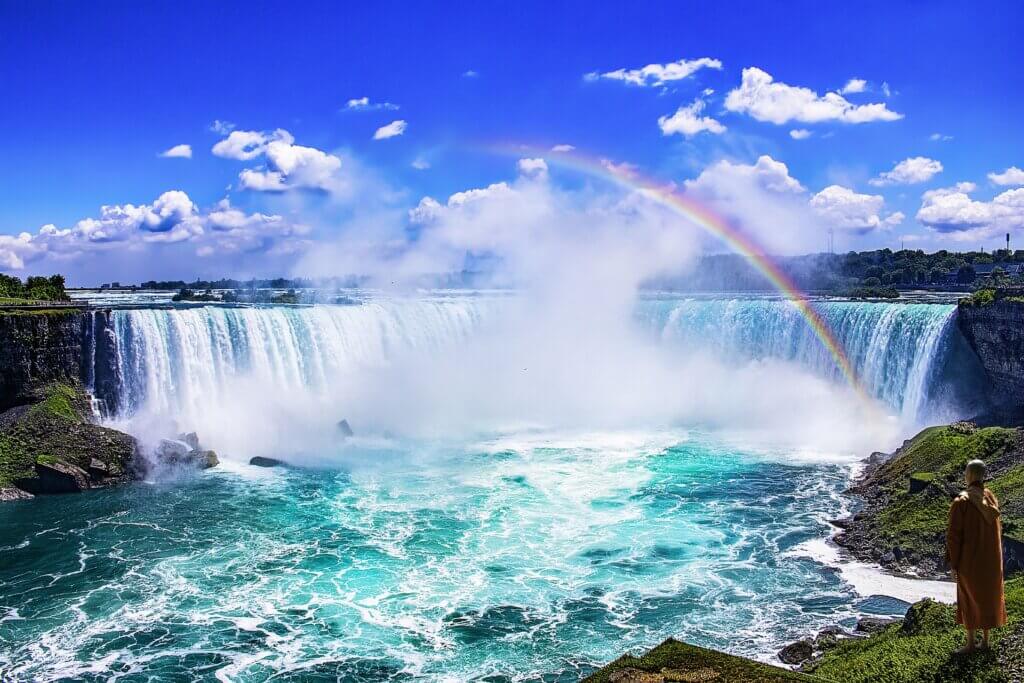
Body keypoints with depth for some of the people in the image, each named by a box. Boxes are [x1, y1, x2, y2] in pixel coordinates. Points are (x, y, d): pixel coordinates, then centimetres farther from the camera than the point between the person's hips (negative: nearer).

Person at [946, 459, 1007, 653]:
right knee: (988, 597, 16)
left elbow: (954, 535, -18)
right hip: (991, 557, 5)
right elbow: (997, 529, 7)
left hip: (970, 557, -5)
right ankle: (985, 639, 25)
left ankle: (971, 643, 12)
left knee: (970, 600, 6)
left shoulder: (961, 502, -20)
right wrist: (996, 557, 18)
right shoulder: (991, 498, -2)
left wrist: (953, 564, -8)